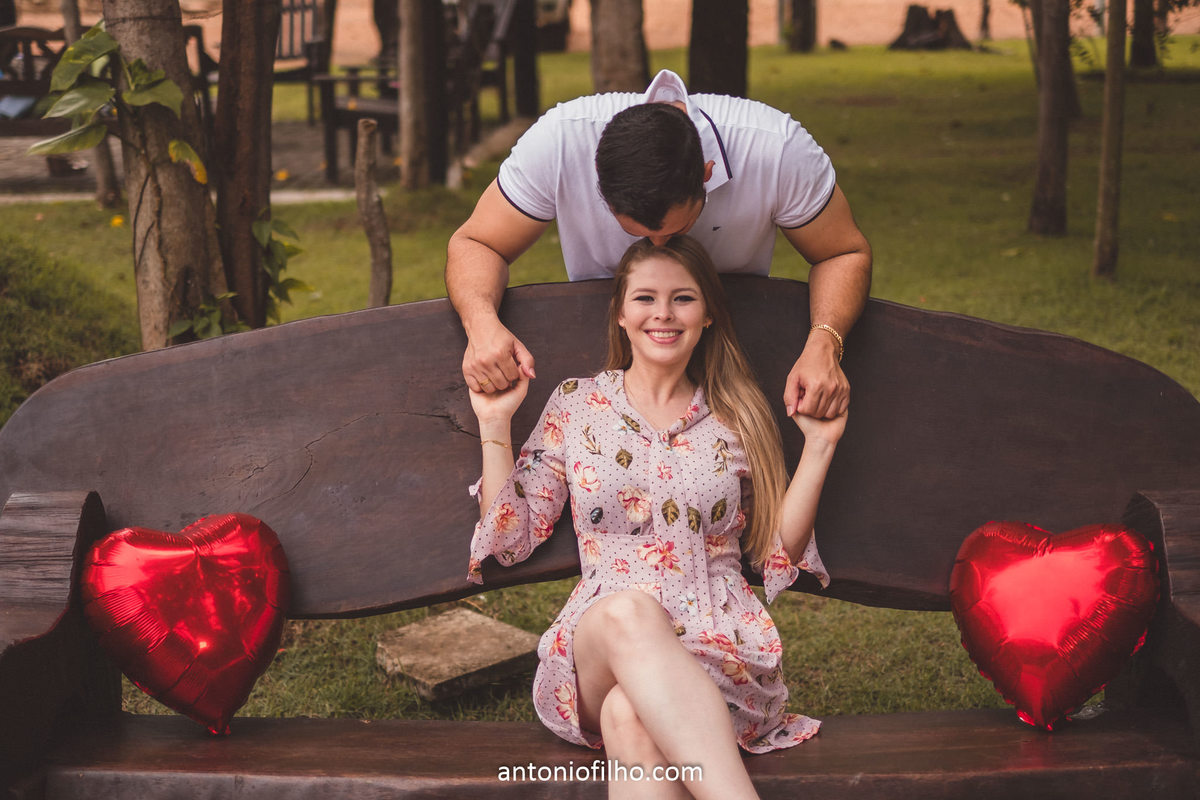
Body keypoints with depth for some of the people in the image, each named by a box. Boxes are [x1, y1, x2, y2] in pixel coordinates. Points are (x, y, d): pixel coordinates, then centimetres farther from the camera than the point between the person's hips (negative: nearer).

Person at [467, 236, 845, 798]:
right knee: (628, 610, -40)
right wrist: (494, 425, 3)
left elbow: (778, 555, 12)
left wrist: (819, 445, 6)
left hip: (721, 644, 0)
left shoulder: (738, 418, 15)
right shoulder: (575, 404, 14)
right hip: (596, 642, 0)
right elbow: (510, 539, 10)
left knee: (630, 715, -38)